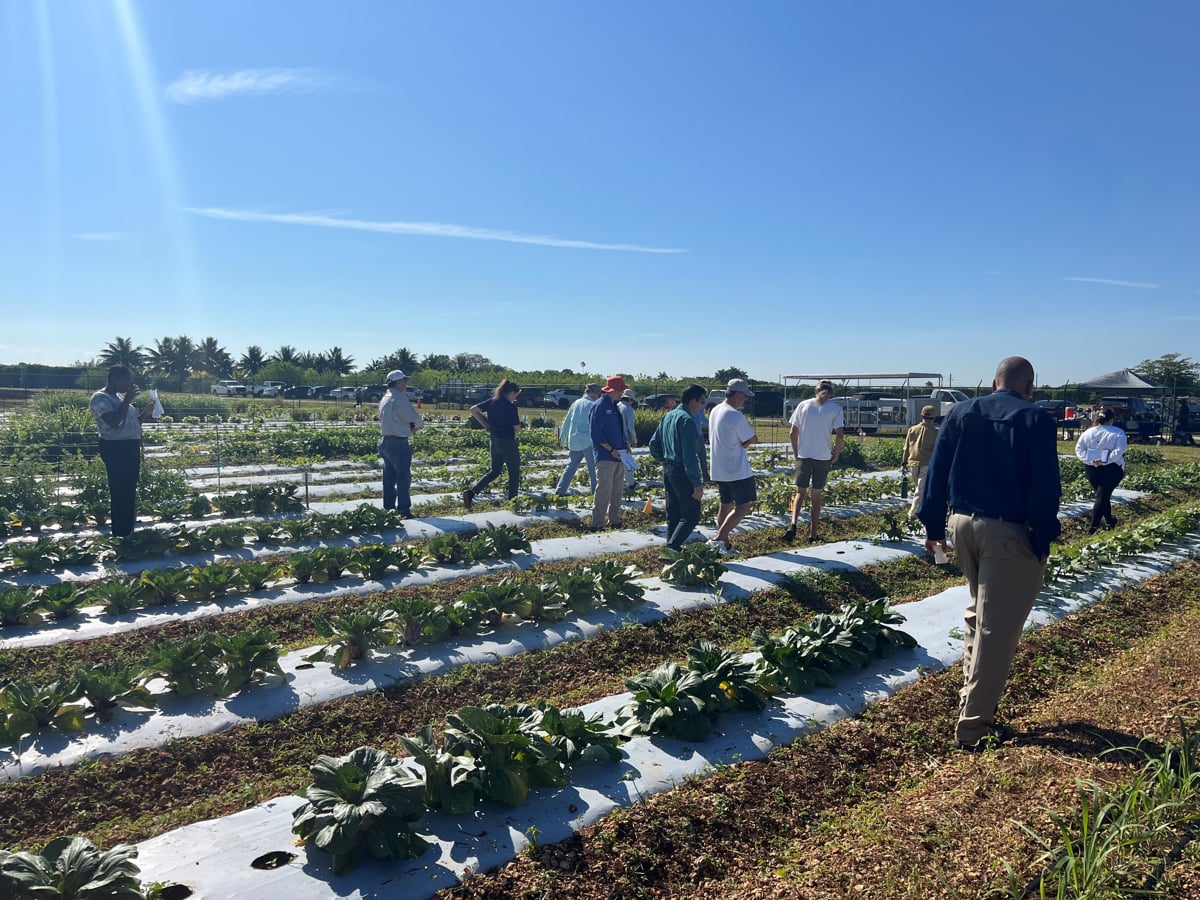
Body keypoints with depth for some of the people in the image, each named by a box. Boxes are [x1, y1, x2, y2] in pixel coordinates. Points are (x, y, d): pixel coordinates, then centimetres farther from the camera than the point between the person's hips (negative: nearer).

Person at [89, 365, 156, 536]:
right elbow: (114, 422, -24)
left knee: (130, 492, 14)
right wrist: (127, 400, -18)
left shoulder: (119, 397, 17)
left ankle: (128, 533, 22)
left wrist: (145, 414, 8)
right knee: (120, 492, -8)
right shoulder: (100, 398, -10)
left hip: (130, 447, 10)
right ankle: (120, 535, -3)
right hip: (115, 449, -10)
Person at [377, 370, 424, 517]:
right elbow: (415, 418, -18)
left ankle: (389, 508, 20)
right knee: (404, 477, -4)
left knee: (389, 477, 14)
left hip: (385, 441, 9)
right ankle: (404, 510, -4)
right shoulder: (399, 399, -16)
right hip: (398, 444, -9)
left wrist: (412, 425, 4)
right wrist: (419, 425, 4)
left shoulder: (384, 399, 13)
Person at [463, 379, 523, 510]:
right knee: (514, 473, 10)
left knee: (494, 471, 18)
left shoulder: (492, 401, 4)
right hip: (508, 443, -7)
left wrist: (486, 426, 5)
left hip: (495, 441, 7)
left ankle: (471, 492, 2)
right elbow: (517, 428, -13)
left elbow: (473, 410, 1)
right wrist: (517, 416, 5)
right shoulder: (511, 407, -16)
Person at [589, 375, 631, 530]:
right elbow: (596, 433, -16)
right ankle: (597, 523, -3)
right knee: (604, 490, -8)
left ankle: (615, 520, 24)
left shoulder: (614, 407, 16)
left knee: (617, 490, 14)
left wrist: (625, 445, 8)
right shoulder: (598, 406, -12)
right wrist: (611, 450, -19)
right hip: (605, 457, -9)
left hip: (618, 455, 9)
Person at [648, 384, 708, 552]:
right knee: (691, 515, -4)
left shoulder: (668, 416, 12)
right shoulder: (687, 420, -16)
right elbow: (689, 455, -21)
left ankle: (671, 549, 18)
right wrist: (697, 483, -20)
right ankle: (672, 547, -14)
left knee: (673, 515, 14)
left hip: (667, 470, 9)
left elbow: (653, 444, 18)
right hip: (682, 472, -9)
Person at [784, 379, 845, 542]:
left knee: (800, 493, 12)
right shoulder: (835, 408, -2)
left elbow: (792, 433, 0)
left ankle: (793, 525, -10)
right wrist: (836, 455, 3)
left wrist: (796, 453, 11)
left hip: (803, 457, 1)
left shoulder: (804, 405, 3)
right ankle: (812, 534, 13)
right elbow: (840, 435, -10)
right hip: (823, 458, -1)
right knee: (817, 496, 10)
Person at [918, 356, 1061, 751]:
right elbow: (1045, 488, -11)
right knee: (996, 629, 0)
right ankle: (973, 724, 4)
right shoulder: (1036, 421, -7)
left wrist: (934, 526, 10)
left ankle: (972, 696, 29)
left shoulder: (959, 413, 6)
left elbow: (936, 473, 5)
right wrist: (1043, 542, -4)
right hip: (1008, 533, -5)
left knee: (979, 611, 25)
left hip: (962, 523, 6)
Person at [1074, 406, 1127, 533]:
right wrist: (1105, 460, -19)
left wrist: (1090, 461, -9)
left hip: (1092, 469, 4)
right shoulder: (1118, 433, -7)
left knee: (1103, 495, 20)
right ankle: (1094, 526, -11)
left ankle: (1109, 520, 34)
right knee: (1102, 496, -4)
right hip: (1112, 469, -3)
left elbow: (1079, 449, -3)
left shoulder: (1089, 432, 2)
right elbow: (1119, 450, -20)